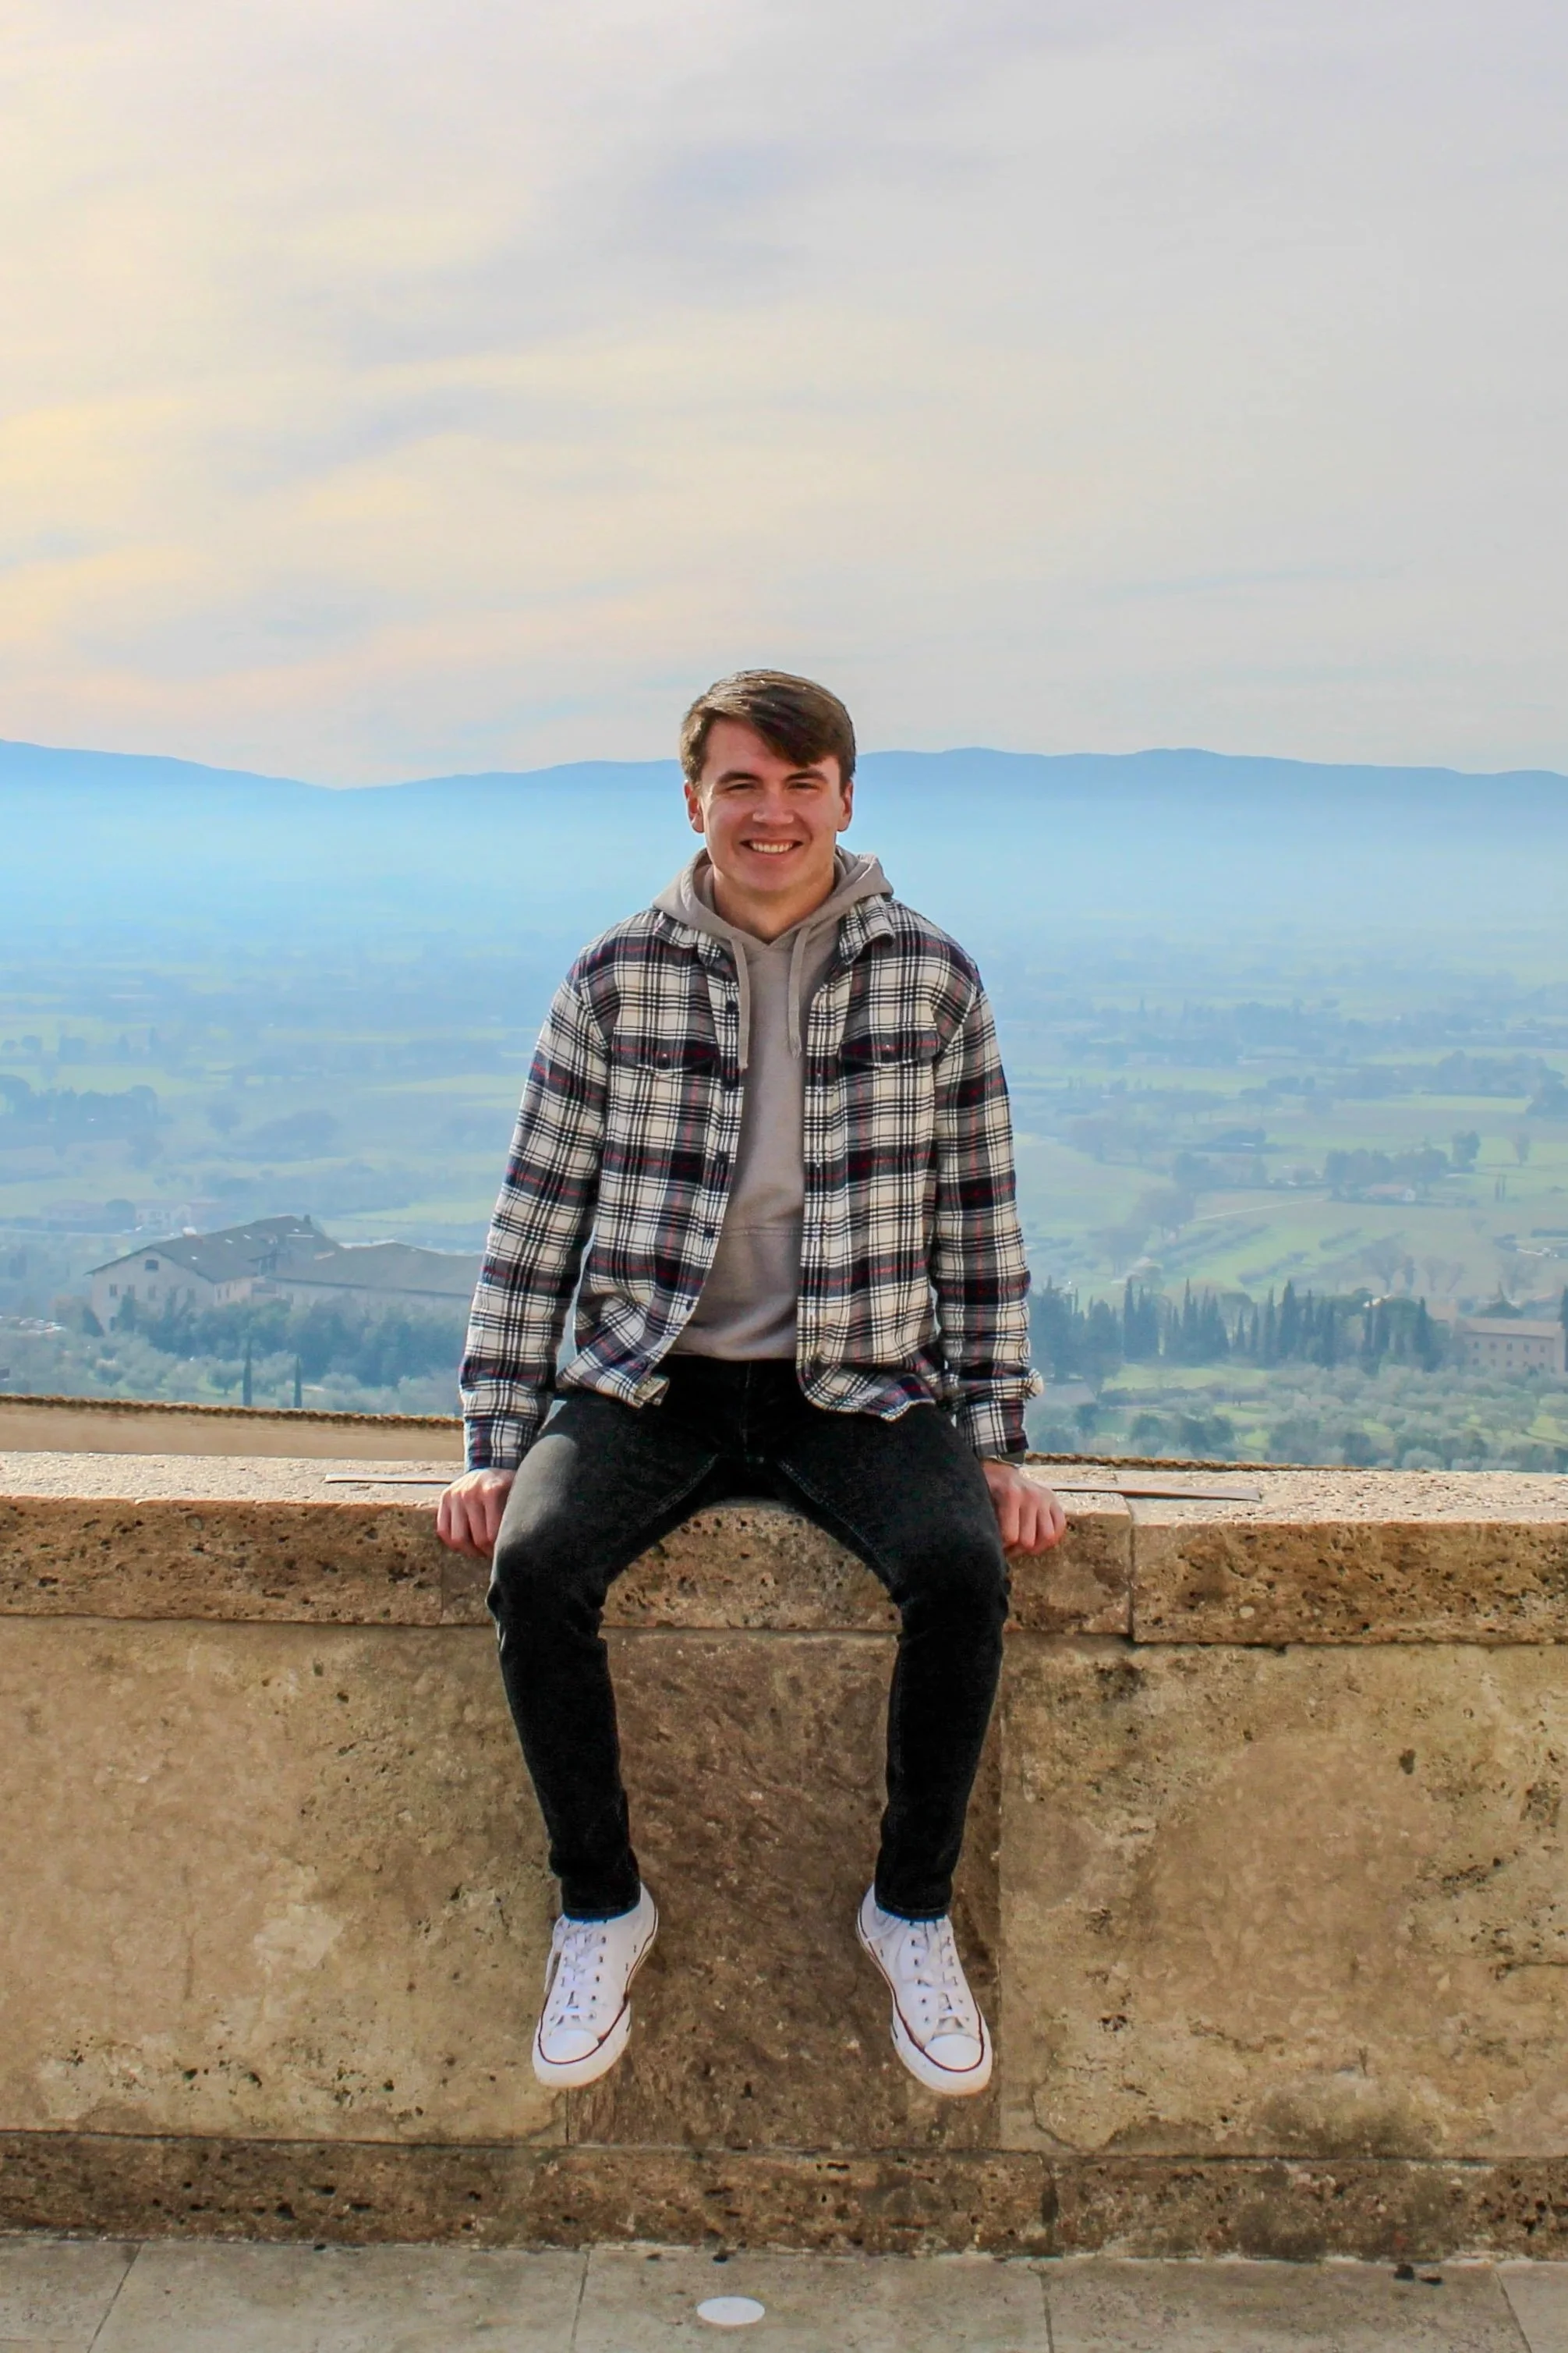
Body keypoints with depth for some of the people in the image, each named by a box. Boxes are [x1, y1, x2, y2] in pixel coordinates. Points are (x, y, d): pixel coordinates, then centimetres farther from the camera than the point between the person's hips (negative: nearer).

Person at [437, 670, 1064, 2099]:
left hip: (860, 1386, 0)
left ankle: (914, 1907, -4)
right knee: (534, 1564, -27)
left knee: (964, 1569, -29)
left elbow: (981, 1222, 6)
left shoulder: (933, 980, 2)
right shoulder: (615, 982, 1)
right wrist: (496, 1443, -3)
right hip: (652, 1378, 1)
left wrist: (997, 1443, 0)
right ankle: (601, 1903, -4)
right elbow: (536, 1221, 4)